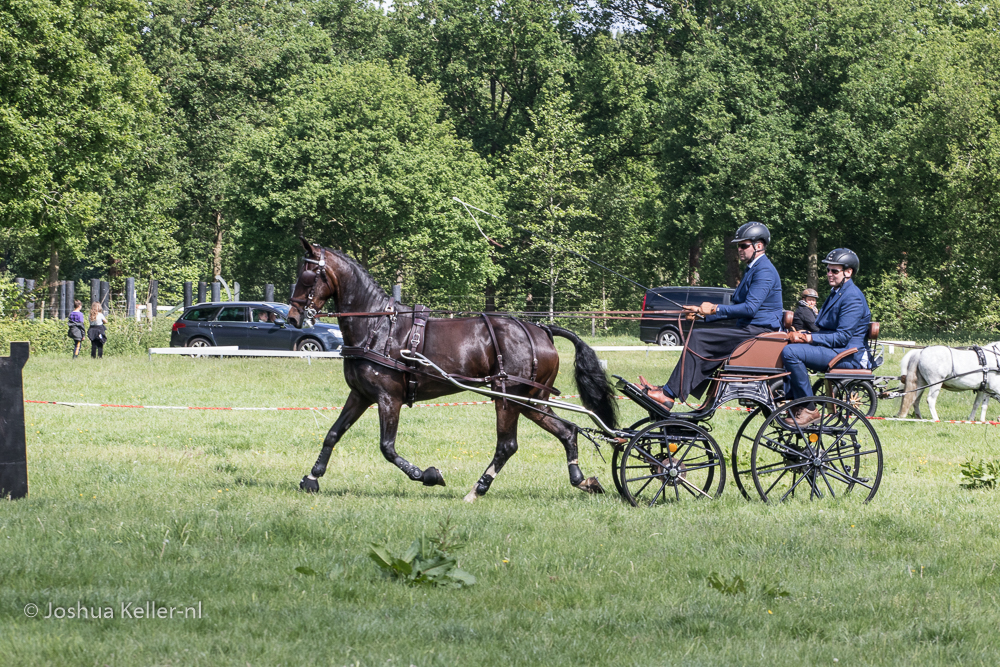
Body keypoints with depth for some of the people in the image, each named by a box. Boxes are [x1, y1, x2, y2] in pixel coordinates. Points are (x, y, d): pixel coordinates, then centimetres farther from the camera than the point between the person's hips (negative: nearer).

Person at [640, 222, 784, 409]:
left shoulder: (764, 271, -13)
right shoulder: (753, 269, 21)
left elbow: (750, 308, -23)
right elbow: (739, 308, 23)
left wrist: (715, 309, -17)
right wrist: (702, 312, 15)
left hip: (757, 330, -10)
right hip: (750, 330, 10)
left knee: (698, 339, -15)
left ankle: (669, 393, -15)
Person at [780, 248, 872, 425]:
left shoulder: (852, 297, -13)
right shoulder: (836, 293, 21)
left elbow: (843, 337, -20)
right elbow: (824, 331, 22)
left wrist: (808, 338, -22)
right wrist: (802, 335, 3)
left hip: (849, 354, -11)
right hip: (833, 350, 11)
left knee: (791, 352, -26)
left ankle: (809, 409, -23)